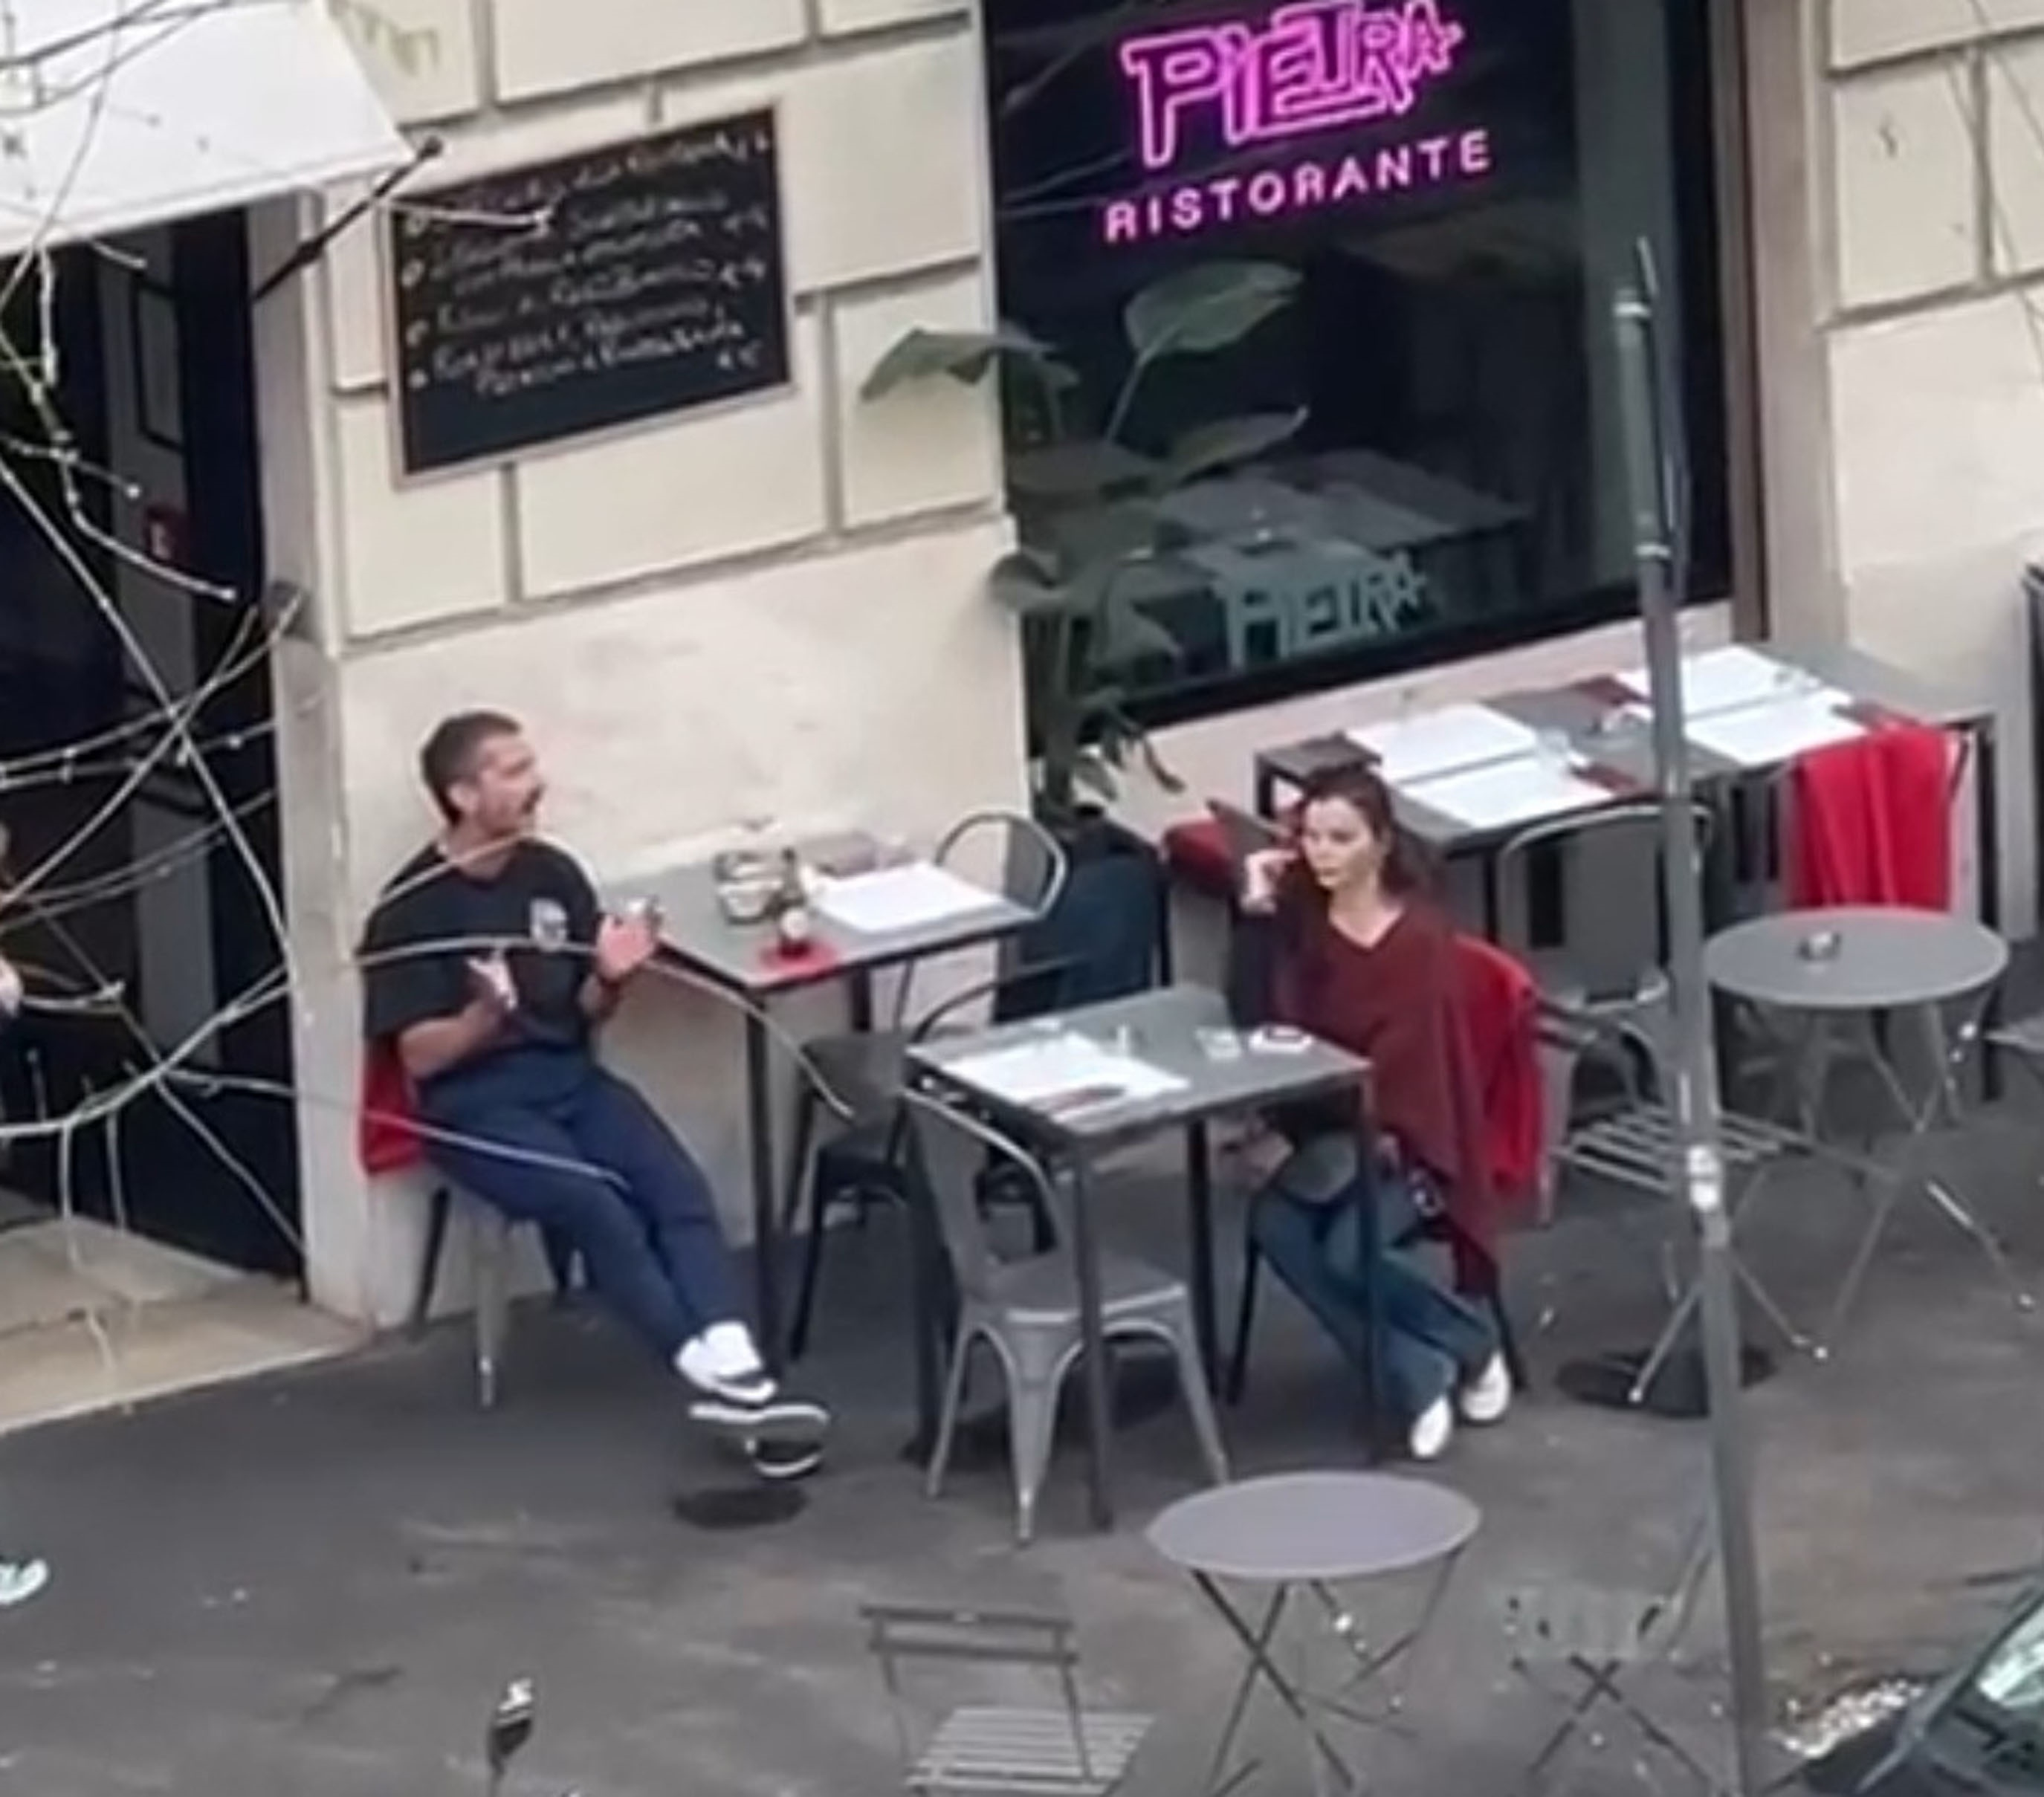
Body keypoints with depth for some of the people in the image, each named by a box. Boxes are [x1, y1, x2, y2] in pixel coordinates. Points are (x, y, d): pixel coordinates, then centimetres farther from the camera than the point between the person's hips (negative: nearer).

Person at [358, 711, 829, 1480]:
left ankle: (738, 1370, -38)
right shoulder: (413, 910, -8)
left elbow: (584, 1015, 13)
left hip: (569, 1078, 5)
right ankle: (712, 1380, -31)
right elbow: (421, 1055, -9)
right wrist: (487, 1014, -28)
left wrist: (610, 979, -9)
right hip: (474, 1106, -5)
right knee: (595, 1206, -31)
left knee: (678, 1184, -23)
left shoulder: (553, 874, 7)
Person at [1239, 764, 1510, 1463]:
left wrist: (1293, 1137, -21)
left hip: (1405, 1134, -5)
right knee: (1276, 1226, -25)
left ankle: (1472, 1346, 0)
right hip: (1327, 1131, 5)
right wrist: (1255, 917, -19)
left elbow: (1401, 1068, -17)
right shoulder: (1301, 919, 2)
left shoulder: (1419, 938, -14)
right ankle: (1419, 1376, -17)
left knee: (1350, 1248, -29)